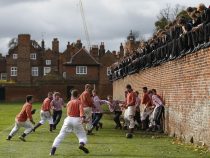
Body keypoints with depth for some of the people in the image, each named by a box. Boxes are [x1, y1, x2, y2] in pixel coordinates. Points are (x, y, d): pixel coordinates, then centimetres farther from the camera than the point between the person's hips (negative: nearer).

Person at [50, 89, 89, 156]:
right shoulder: (79, 102, 3)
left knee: (61, 135, 9)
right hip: (77, 120, -3)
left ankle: (53, 149, -2)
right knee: (82, 135, 8)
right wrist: (82, 117, -28)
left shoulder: (69, 103, 16)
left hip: (68, 119, 3)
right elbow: (81, 109, -14)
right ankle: (81, 144, -23)